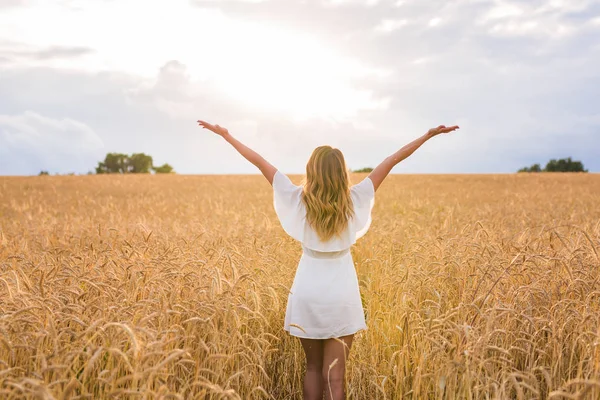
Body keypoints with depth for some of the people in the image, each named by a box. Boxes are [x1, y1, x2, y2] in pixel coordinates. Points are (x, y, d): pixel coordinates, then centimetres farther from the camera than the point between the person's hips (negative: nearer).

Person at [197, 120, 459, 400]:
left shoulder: (299, 199, -9)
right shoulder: (353, 200, -9)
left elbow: (260, 162, -2)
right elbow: (390, 162, -4)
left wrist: (225, 135, 5)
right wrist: (428, 135, 2)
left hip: (307, 295, 1)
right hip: (342, 296, -1)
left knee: (312, 368, 18)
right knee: (334, 375, 3)